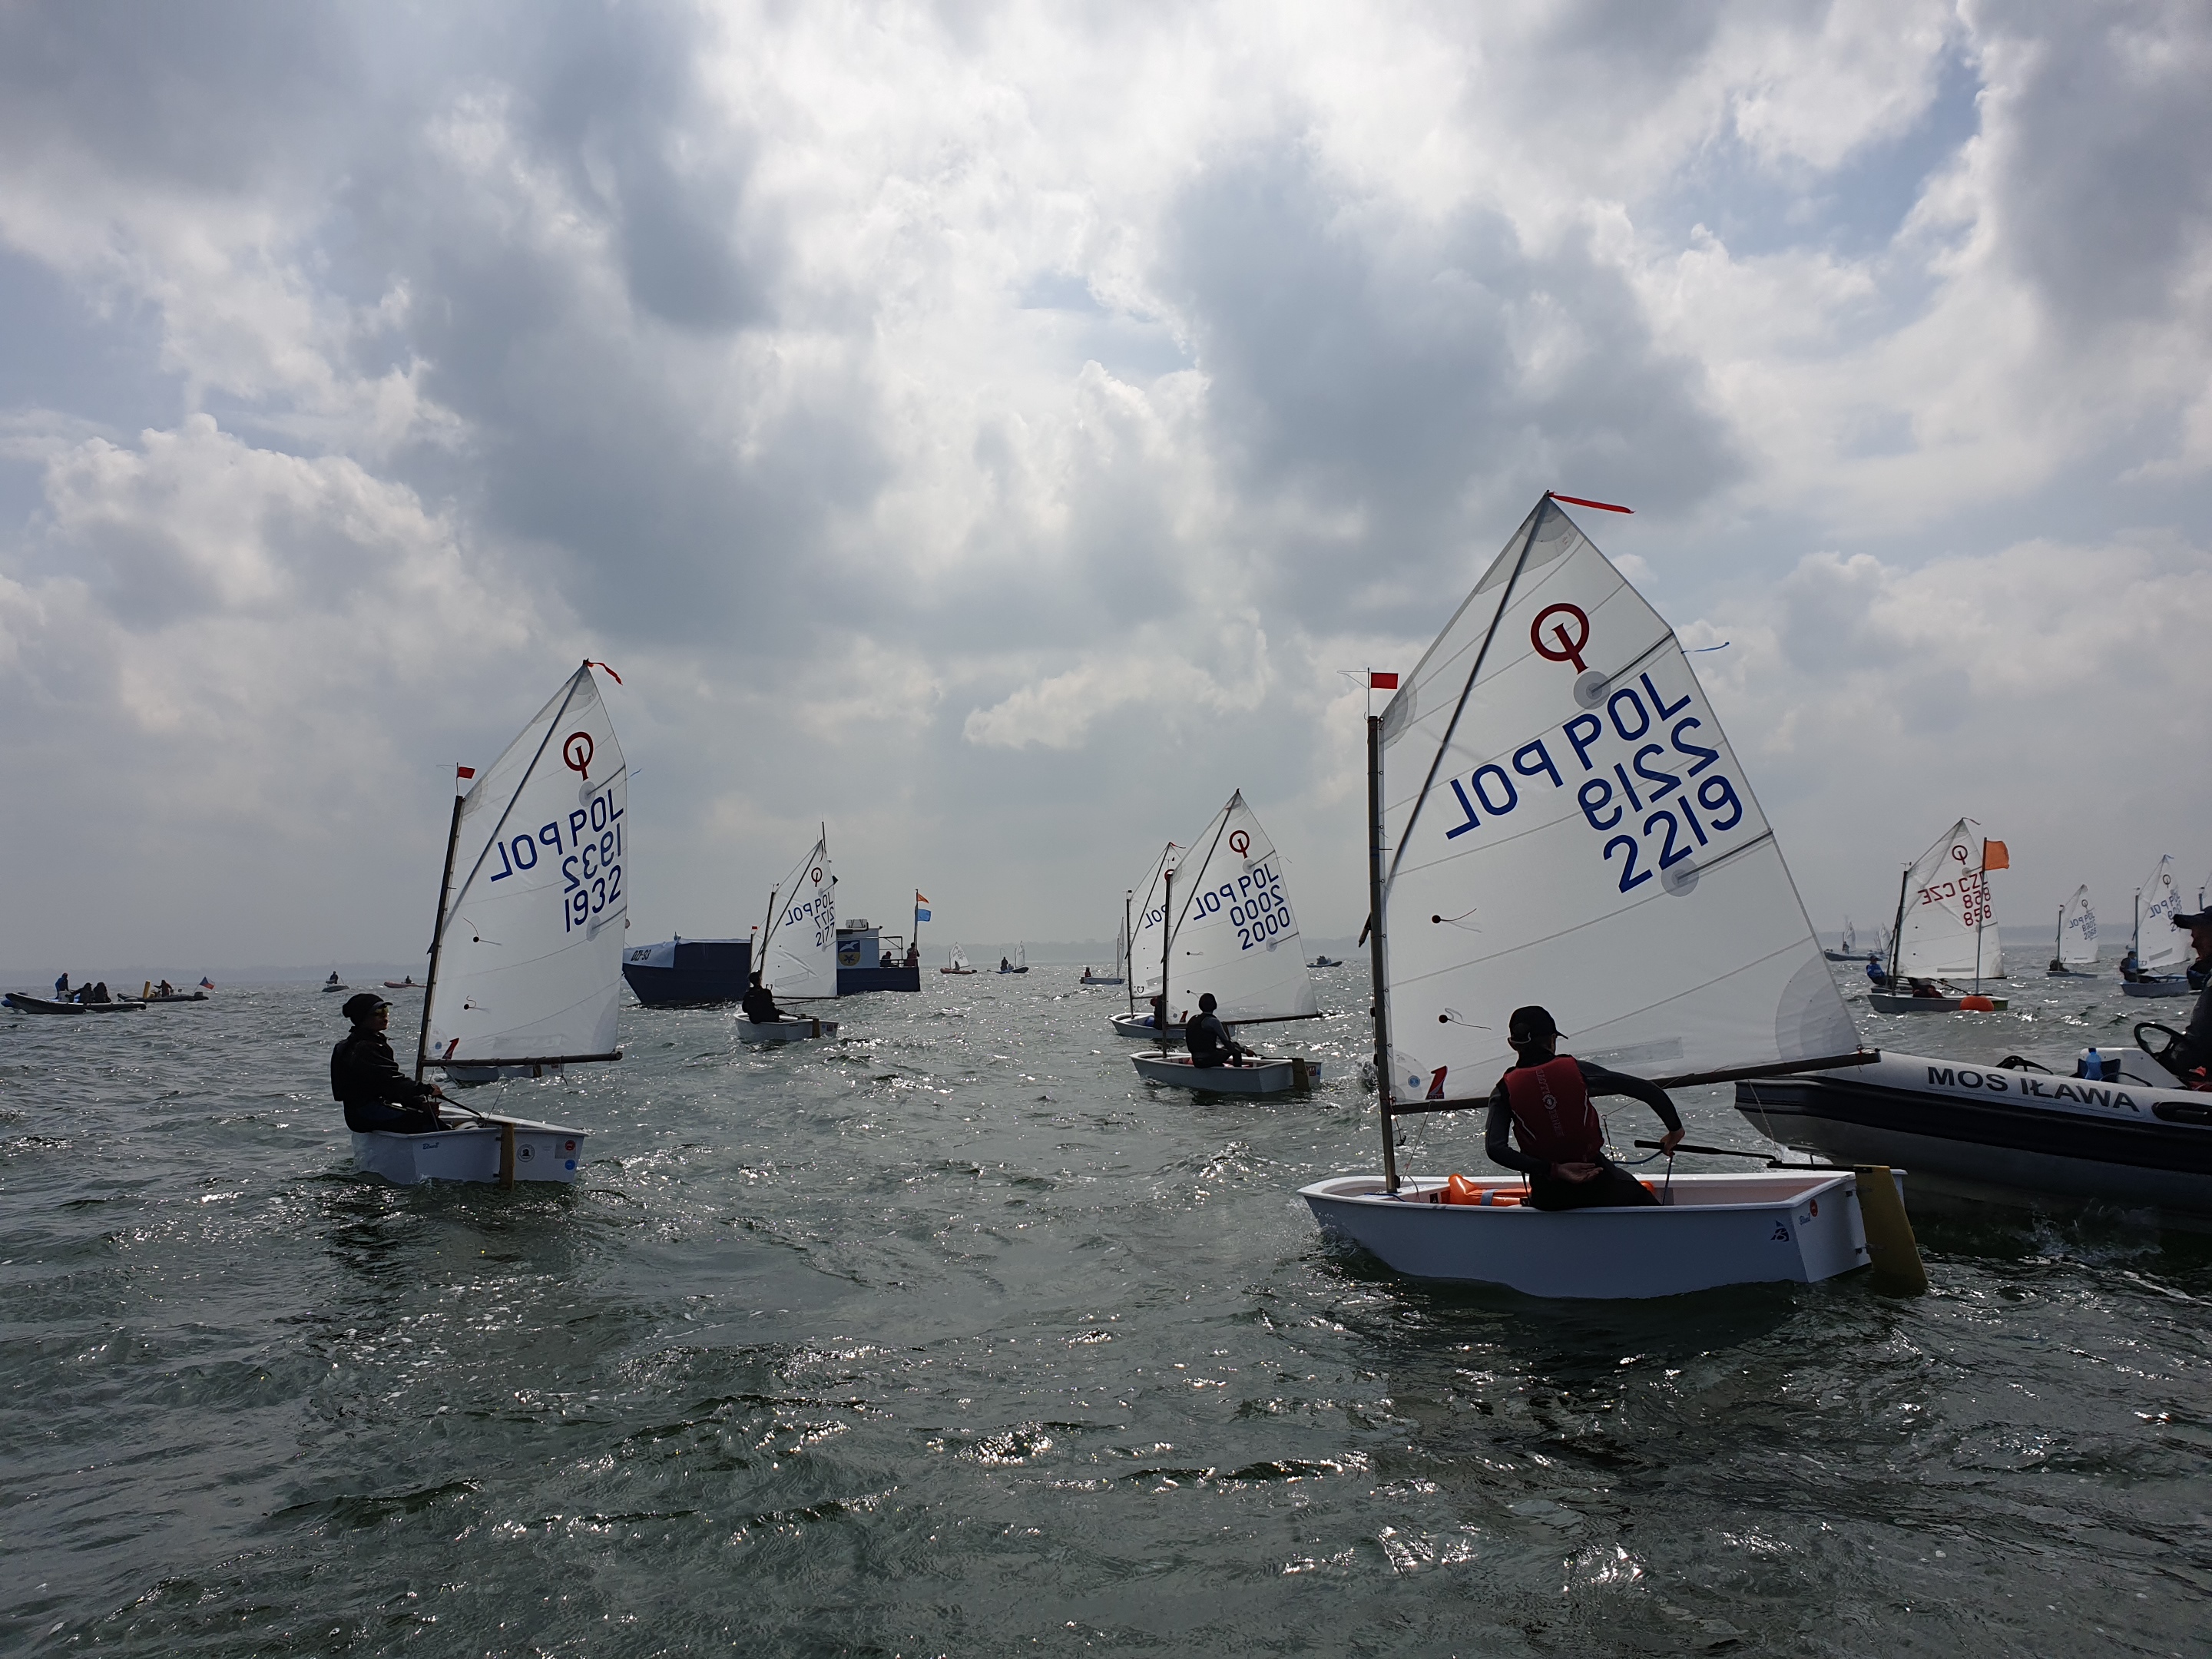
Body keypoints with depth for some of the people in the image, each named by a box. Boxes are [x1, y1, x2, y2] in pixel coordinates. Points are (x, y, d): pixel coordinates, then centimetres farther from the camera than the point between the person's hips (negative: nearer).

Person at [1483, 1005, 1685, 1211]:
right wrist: (1675, 1129, 9)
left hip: (1548, 1198, 0)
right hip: (1598, 1184, 0)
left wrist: (1554, 1170, -18)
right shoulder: (1576, 1070, -6)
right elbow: (1649, 1091, -6)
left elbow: (1494, 1148, -21)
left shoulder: (1505, 1091, -6)